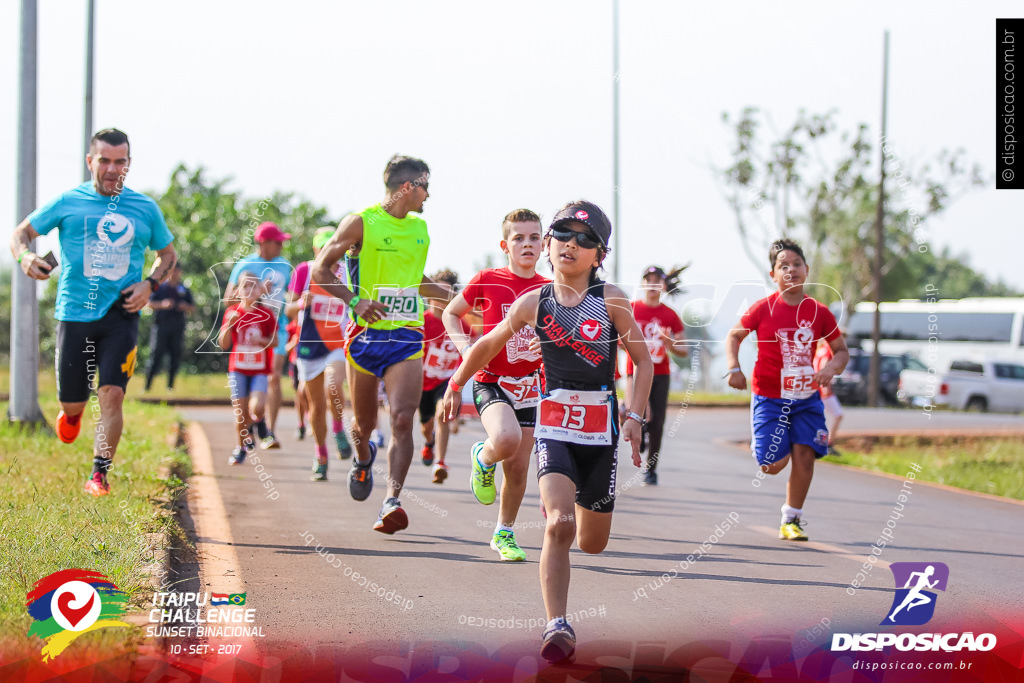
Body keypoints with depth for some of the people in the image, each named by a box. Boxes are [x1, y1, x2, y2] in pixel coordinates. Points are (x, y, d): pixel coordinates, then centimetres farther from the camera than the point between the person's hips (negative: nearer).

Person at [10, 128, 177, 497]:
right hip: (74, 314, 0)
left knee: (112, 395, -15)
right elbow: (20, 233, 9)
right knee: (71, 403, 5)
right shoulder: (67, 202, 2)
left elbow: (168, 253, 19)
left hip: (121, 316, 0)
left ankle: (99, 474, -8)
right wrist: (25, 256, -14)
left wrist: (150, 284, 0)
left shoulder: (145, 208, 6)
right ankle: (73, 410, 42)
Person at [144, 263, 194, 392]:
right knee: (156, 354, -8)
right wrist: (162, 304, -16)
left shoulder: (184, 290, 15)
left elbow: (192, 307, 17)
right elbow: (149, 303, 0)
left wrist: (185, 307, -5)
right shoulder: (160, 287, 7)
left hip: (177, 327, 3)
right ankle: (147, 384, -5)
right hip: (161, 325, -3)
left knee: (175, 355, 1)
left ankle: (170, 385, 8)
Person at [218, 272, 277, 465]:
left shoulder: (267, 314, -3)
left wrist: (262, 340, -19)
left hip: (260, 371, -1)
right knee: (240, 411, 0)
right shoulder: (232, 313, 0)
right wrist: (229, 324, -18)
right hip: (238, 369, 1)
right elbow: (224, 344, -2)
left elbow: (275, 342, 2)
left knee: (257, 408, -18)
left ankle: (250, 428, 17)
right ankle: (241, 447, 22)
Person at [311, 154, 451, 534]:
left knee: (402, 420, -15)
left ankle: (392, 502, -21)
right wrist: (355, 301, -18)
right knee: (364, 422, 11)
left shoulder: (419, 227, 13)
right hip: (366, 335, -3)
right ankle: (363, 459, 46)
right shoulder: (361, 222, -5)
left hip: (407, 337, 3)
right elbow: (320, 269, -4)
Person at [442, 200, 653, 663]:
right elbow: (488, 345, 17)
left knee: (592, 543, 12)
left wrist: (634, 417, -6)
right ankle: (557, 627, -19)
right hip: (553, 424, -1)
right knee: (559, 526, -23)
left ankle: (581, 508, 50)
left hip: (600, 427, 1)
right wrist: (456, 385, 27)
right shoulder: (533, 303, 1)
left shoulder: (611, 300, -3)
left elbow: (642, 360, 4)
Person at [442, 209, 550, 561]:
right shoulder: (487, 281, -5)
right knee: (506, 439, -32)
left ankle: (504, 533, 27)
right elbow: (451, 313, 10)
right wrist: (466, 348, -6)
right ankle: (482, 459, 4)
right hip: (491, 382, -3)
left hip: (529, 386, 4)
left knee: (518, 469, 6)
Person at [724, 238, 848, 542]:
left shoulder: (819, 312, -2)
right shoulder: (763, 309, -8)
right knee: (773, 465, -6)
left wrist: (832, 367, -14)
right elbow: (734, 336, 5)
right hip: (769, 398, -2)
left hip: (806, 397, 2)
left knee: (804, 455, -10)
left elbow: (842, 350, 8)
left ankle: (792, 519, 8)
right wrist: (734, 368, -11)